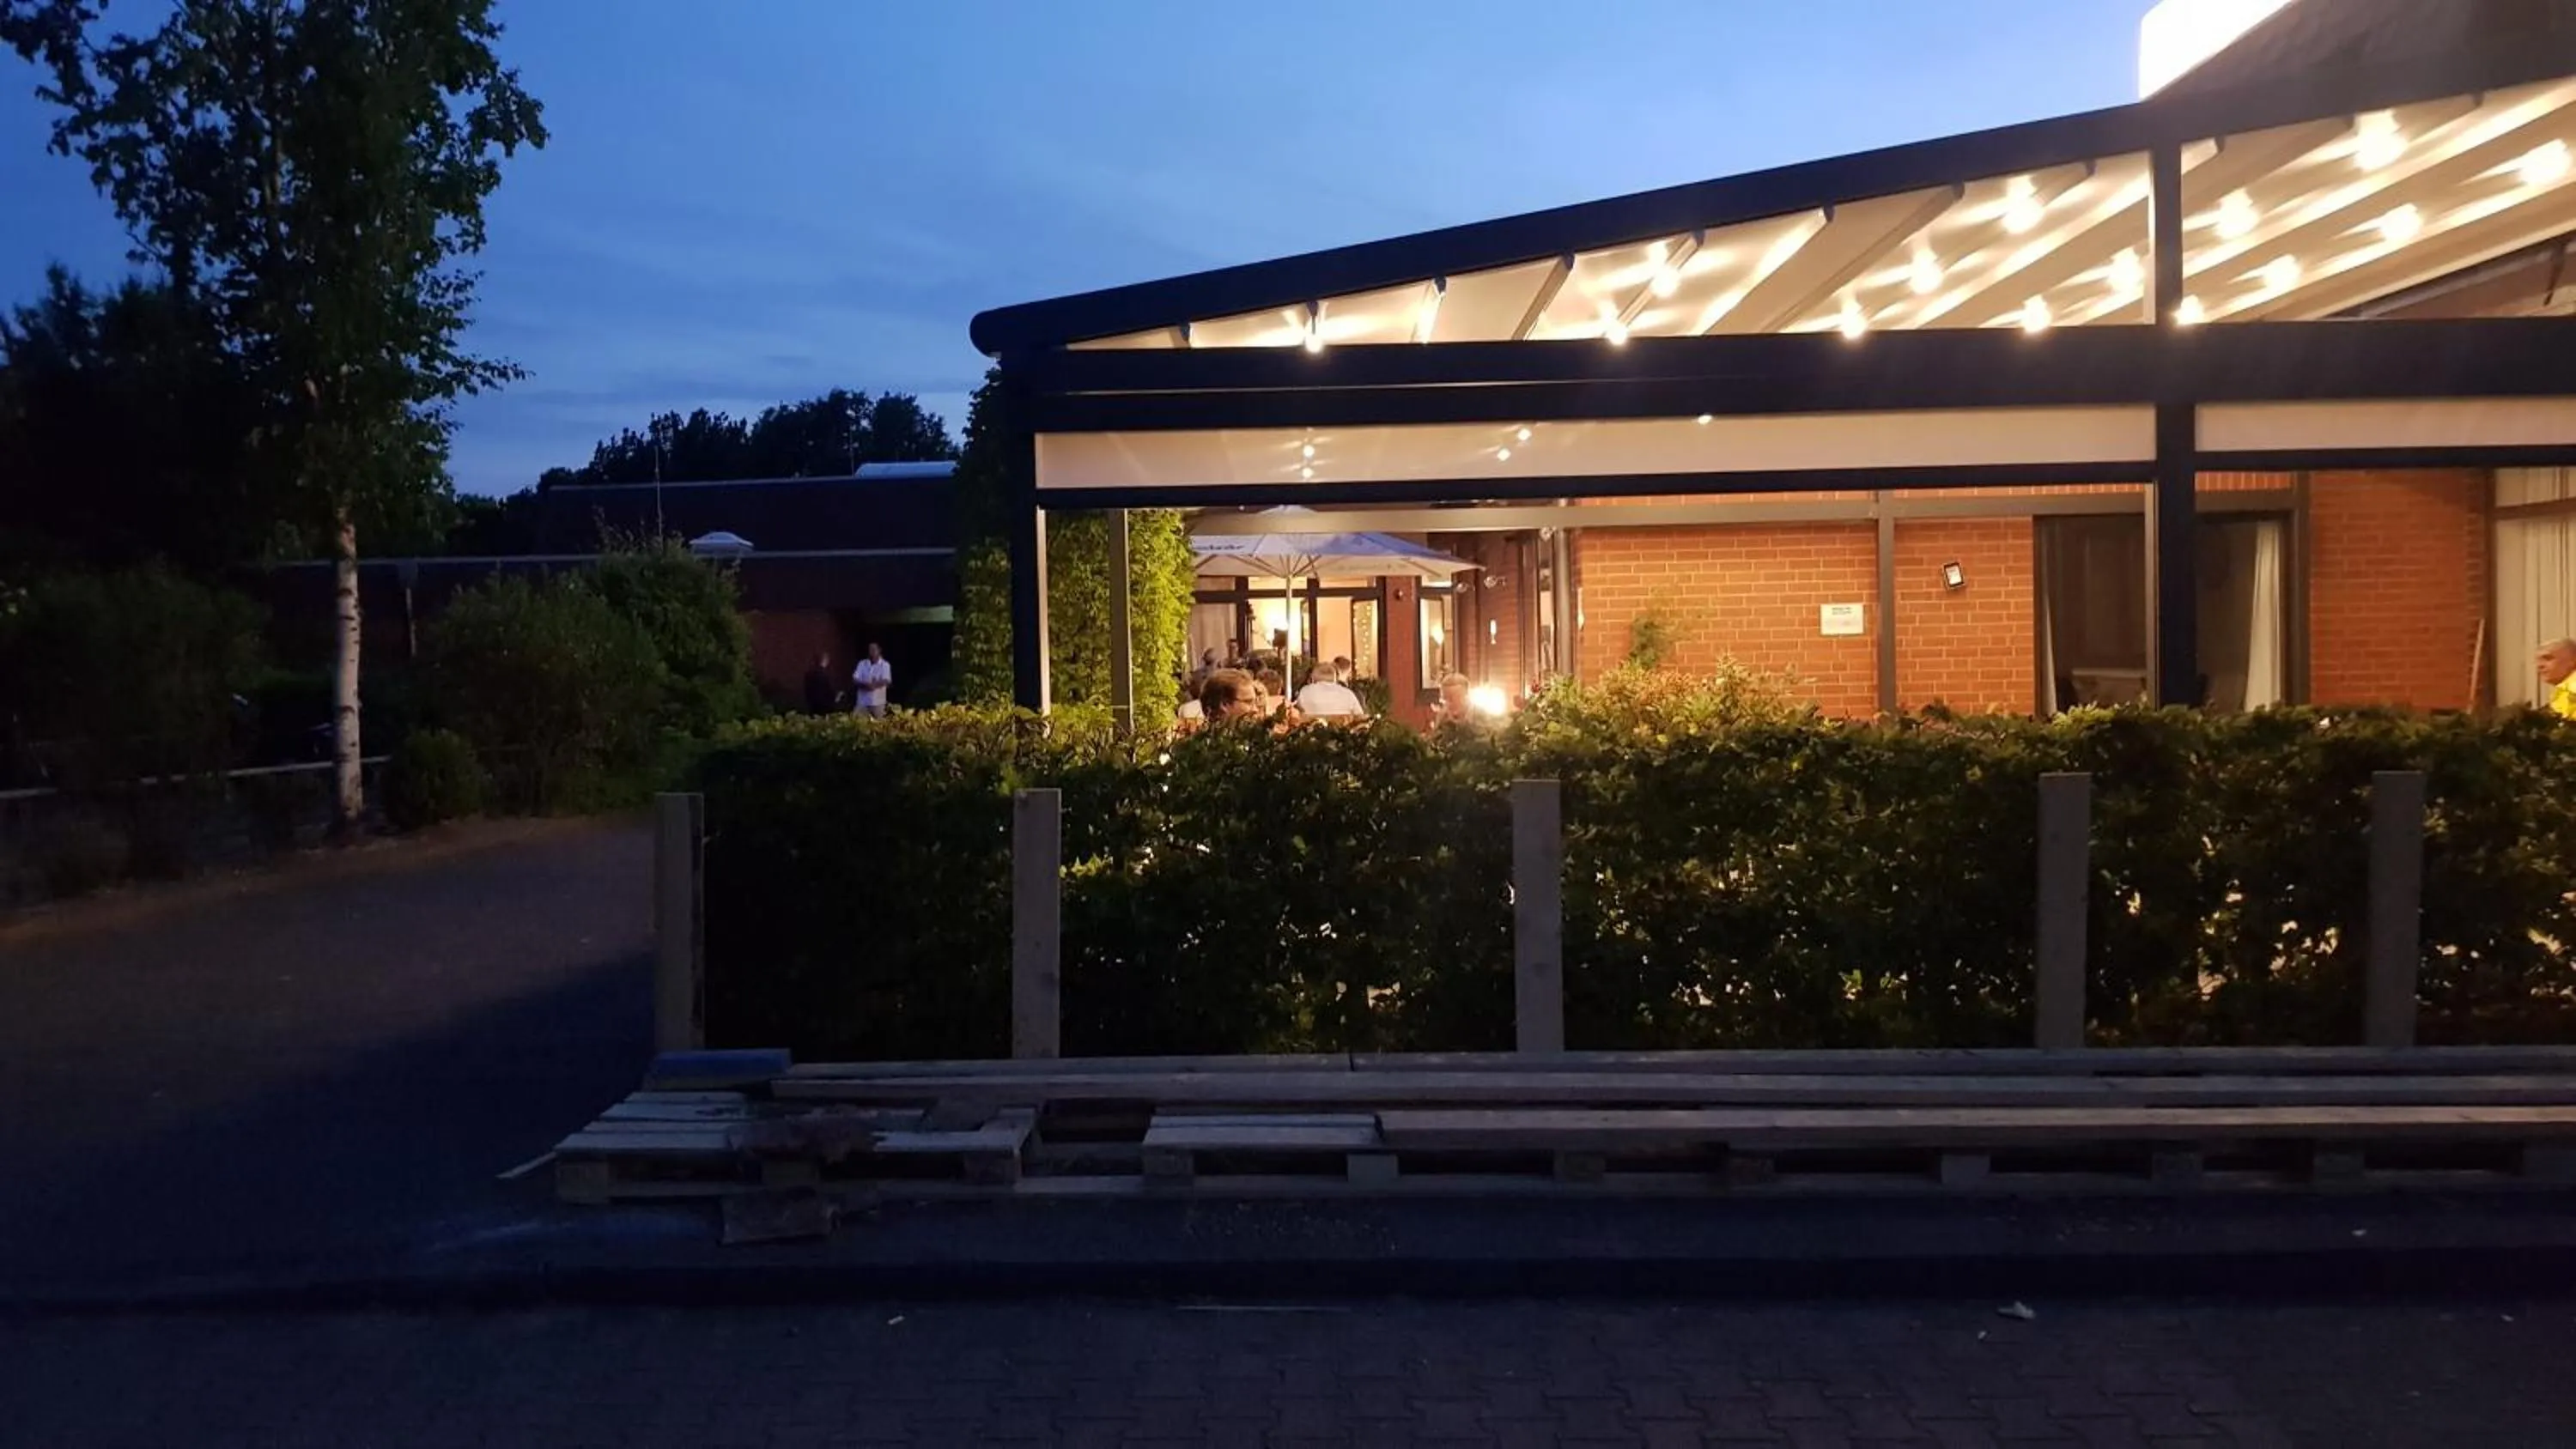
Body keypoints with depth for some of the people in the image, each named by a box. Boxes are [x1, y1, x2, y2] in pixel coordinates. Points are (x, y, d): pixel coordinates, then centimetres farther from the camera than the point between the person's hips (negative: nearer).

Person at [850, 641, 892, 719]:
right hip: (862, 702, 2)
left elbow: (887, 681, -11)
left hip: (878, 703, -2)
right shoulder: (862, 664, 7)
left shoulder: (885, 665, 0)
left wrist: (875, 685, -27)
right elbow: (855, 680, 0)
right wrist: (865, 685, -18)